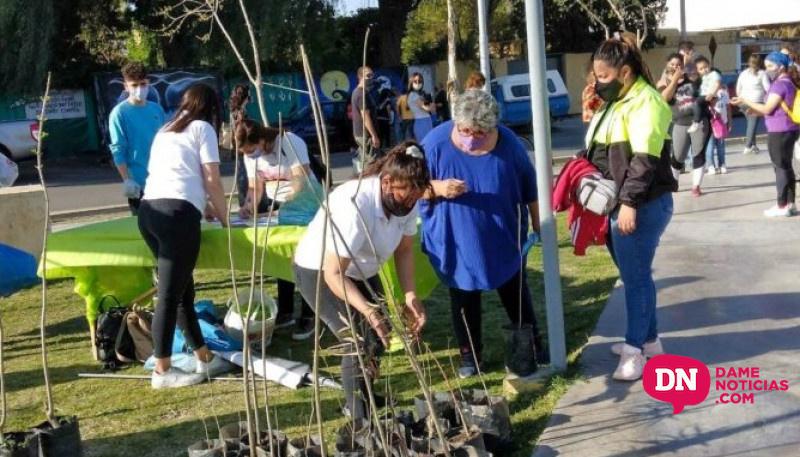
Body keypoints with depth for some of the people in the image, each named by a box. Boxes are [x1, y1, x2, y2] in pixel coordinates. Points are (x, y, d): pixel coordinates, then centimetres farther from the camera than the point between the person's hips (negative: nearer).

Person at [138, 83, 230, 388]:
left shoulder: (164, 132, 30)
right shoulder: (202, 128, 11)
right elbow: (212, 182, 5)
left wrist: (206, 207, 46)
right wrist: (224, 218, 16)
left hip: (148, 211, 7)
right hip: (177, 213, -7)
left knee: (181, 289, 14)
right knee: (171, 294, -3)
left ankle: (204, 359, 23)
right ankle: (162, 371, 2)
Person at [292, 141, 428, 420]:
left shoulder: (406, 201, -17)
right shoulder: (354, 206, -38)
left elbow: (404, 250, -4)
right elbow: (334, 274, -35)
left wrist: (411, 297, -17)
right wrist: (368, 310, -45)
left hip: (361, 272, 7)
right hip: (319, 271, -7)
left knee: (377, 339, 8)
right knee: (358, 343, -15)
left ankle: (363, 398, 33)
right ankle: (360, 421, -1)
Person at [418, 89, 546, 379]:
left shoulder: (508, 142, -14)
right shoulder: (436, 143, -19)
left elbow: (528, 186, 0)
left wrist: (537, 225, 7)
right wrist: (438, 188, -31)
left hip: (504, 240, 1)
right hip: (456, 243, 0)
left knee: (515, 294, 16)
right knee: (464, 300, 13)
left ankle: (531, 344, 34)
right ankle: (470, 354, 30)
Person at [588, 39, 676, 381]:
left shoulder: (644, 101, -14)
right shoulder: (618, 102, 18)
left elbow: (644, 159, -23)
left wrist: (629, 203, -26)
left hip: (642, 206, -10)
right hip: (620, 204, 10)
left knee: (635, 276, -2)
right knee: (634, 274, 16)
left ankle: (635, 348, 7)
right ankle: (649, 339, 28)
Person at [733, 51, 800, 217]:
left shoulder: (779, 84, -16)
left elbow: (768, 109, -17)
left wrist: (745, 101, -11)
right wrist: (756, 111, 8)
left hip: (779, 132, -10)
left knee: (780, 168, -4)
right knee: (786, 166, 14)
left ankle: (782, 206, 1)